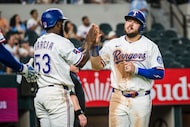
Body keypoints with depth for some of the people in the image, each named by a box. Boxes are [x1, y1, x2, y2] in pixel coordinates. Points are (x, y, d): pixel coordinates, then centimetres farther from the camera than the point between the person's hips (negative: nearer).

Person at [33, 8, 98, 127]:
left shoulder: (38, 42, 15)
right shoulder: (61, 42, -9)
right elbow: (80, 62, -2)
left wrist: (86, 43, 20)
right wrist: (89, 43, 11)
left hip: (40, 94, 8)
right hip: (57, 94, -8)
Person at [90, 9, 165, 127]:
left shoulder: (150, 46, 1)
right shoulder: (113, 44, 9)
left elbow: (159, 73, -5)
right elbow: (97, 66, 9)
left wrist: (136, 70, -16)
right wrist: (94, 46, -5)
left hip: (141, 100, -2)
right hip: (118, 99, 2)